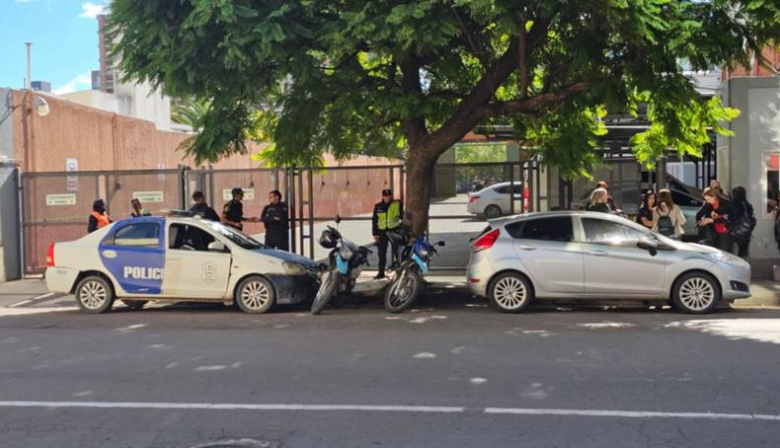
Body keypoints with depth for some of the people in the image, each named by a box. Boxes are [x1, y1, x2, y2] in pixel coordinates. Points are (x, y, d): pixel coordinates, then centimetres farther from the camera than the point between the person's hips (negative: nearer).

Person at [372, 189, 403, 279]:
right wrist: (375, 233, 3)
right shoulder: (378, 206, 6)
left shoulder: (397, 204, 0)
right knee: (381, 253, 7)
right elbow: (374, 220, 9)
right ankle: (381, 272, 15)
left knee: (397, 252, 2)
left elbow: (403, 217, 6)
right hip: (382, 232, 2)